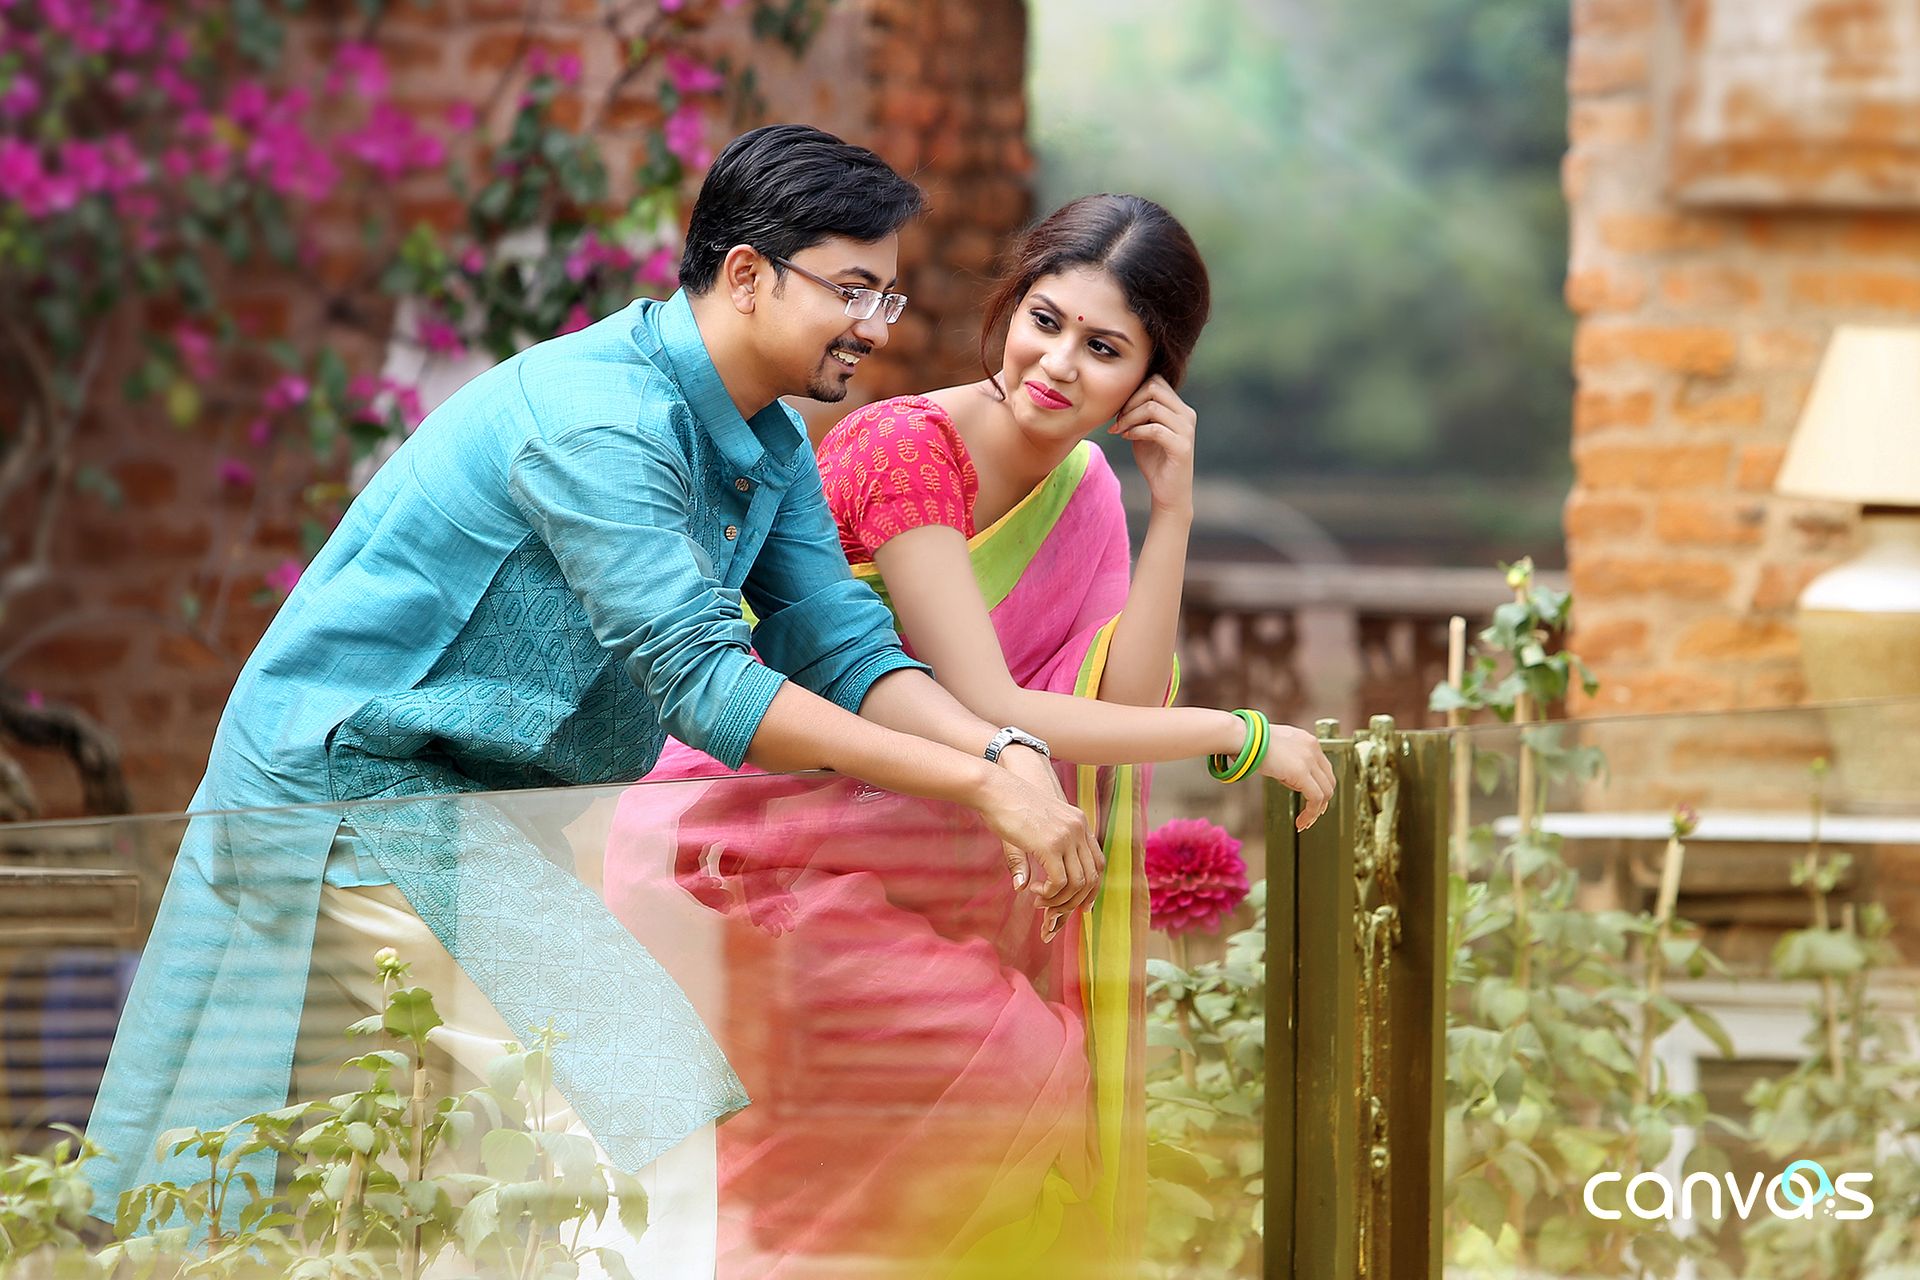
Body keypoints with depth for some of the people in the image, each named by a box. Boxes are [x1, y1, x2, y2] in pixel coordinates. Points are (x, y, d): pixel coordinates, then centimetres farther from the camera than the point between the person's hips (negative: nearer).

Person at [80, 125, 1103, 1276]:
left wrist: (1011, 754, -18)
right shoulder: (597, 418, -25)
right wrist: (980, 787, -34)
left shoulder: (772, 444, 7)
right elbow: (699, 682, -31)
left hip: (500, 798, 10)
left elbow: (847, 653, 2)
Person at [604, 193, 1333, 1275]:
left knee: (1061, 1054, -7)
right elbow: (988, 711, -24)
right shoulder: (906, 448, -19)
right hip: (738, 851, -8)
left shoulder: (1082, 489, 5)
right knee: (1019, 1059, -18)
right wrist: (1242, 735, -18)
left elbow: (1119, 709, -6)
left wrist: (1174, 507, -11)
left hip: (866, 862, 8)